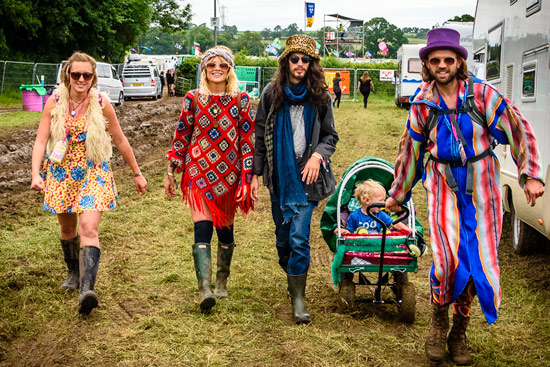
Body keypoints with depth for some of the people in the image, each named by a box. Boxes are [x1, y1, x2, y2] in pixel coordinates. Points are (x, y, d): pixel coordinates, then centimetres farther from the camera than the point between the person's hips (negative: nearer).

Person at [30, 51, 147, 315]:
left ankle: (87, 289, -26)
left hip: (93, 174, -2)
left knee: (89, 229, -18)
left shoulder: (101, 103, -8)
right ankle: (73, 273, 43)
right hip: (61, 174, 2)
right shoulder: (54, 103, -6)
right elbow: (41, 141, -10)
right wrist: (36, 174, -25)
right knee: (67, 229, 17)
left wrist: (137, 174, 6)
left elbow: (120, 141, 1)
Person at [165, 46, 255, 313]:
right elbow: (181, 137, 8)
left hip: (229, 172, 1)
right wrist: (170, 173, 7)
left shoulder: (241, 100, 2)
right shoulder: (193, 99, 3)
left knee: (225, 228, 11)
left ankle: (222, 281, 31)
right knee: (202, 228, -12)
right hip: (198, 171, -1)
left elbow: (247, 140, 1)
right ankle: (205, 289, -19)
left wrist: (248, 177, -4)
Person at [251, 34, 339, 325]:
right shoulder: (272, 93, 2)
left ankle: (298, 297, 0)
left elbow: (331, 136, 7)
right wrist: (255, 173, 4)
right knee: (282, 236, 12)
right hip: (278, 175, 2)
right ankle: (292, 278, 37)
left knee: (299, 238, -10)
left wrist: (318, 155, -14)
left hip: (305, 177, -2)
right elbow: (260, 135, 6)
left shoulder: (320, 97, 1)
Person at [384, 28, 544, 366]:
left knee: (478, 257, 3)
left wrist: (531, 175, -9)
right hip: (443, 183, 0)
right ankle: (439, 323, 11)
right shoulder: (423, 103, 1)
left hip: (480, 185, 0)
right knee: (447, 258, -16)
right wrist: (398, 194, 19)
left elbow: (517, 129, -2)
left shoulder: (481, 93, -6)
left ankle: (459, 332, 22)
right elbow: (410, 150, 12)